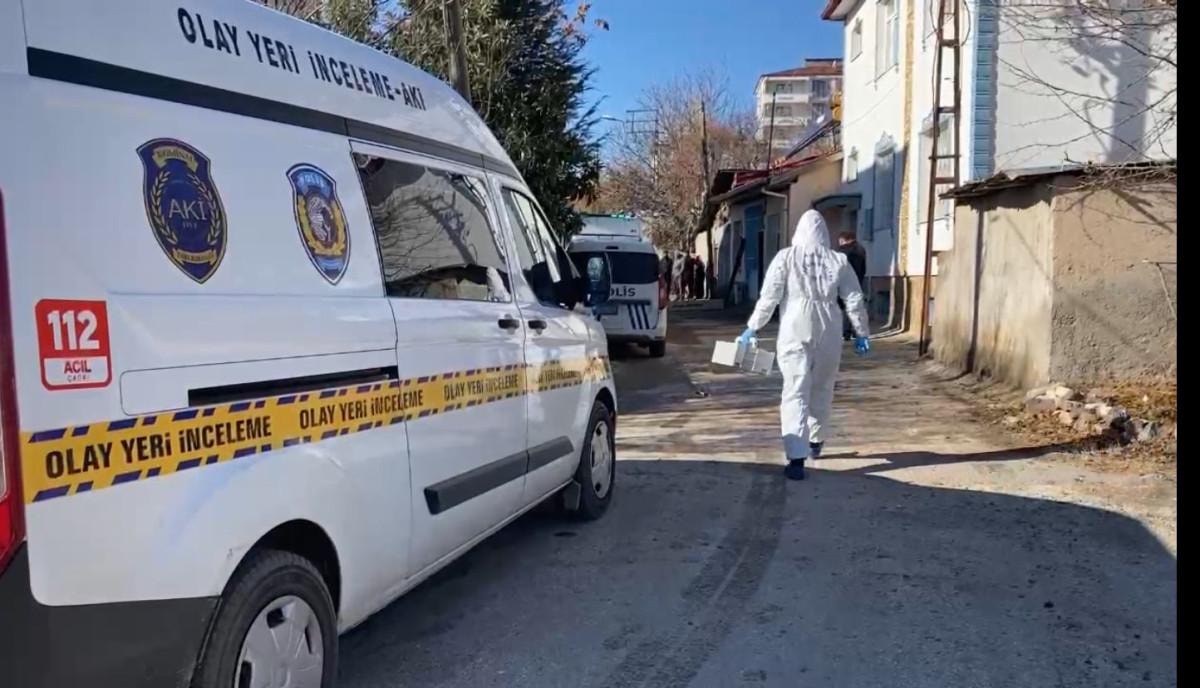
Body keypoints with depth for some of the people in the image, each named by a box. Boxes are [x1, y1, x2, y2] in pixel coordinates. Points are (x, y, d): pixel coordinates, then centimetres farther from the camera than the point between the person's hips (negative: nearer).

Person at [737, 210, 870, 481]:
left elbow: (769, 297, -4)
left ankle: (796, 457, -18)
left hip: (795, 334, -2)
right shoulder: (838, 261, 5)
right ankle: (815, 441, 37)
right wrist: (862, 333, 14)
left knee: (795, 394, -6)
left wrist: (752, 328, 3)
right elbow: (855, 301, 5)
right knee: (822, 390, 20)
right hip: (828, 335, 2)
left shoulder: (786, 258, 0)